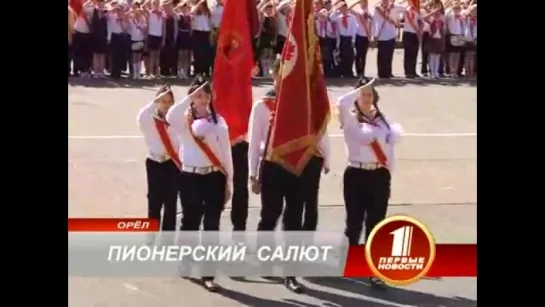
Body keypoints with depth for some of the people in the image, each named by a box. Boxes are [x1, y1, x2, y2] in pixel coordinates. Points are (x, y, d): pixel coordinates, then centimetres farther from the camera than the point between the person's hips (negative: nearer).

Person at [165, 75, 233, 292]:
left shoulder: (218, 121, 6)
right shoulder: (184, 120, 1)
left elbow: (226, 153, 6)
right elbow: (170, 116, -25)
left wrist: (228, 183, 4)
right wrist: (190, 98, -27)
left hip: (214, 177, 1)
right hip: (190, 176, -1)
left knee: (212, 225, -2)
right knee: (191, 220, 10)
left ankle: (208, 274, 0)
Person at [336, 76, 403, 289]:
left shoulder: (383, 121, 10)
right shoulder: (350, 119, 1)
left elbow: (390, 146, 10)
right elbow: (342, 103, -21)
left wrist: (389, 173, 5)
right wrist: (361, 88, -16)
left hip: (379, 176, 2)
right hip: (356, 175, -2)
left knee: (375, 224, 1)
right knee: (354, 222, 4)